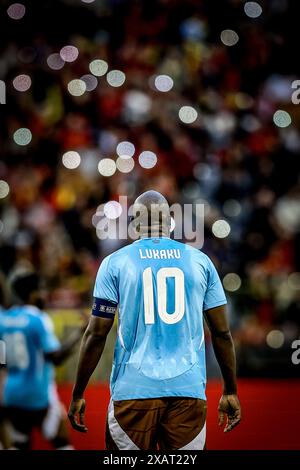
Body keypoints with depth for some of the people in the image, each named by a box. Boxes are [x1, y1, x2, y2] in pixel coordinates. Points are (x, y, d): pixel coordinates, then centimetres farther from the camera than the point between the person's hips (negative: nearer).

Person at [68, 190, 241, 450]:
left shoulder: (115, 263, 2)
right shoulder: (200, 262, 8)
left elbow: (96, 334, 0)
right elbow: (222, 333, 9)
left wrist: (78, 394, 8)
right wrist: (231, 392, 18)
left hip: (134, 389, -1)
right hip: (188, 389, 1)